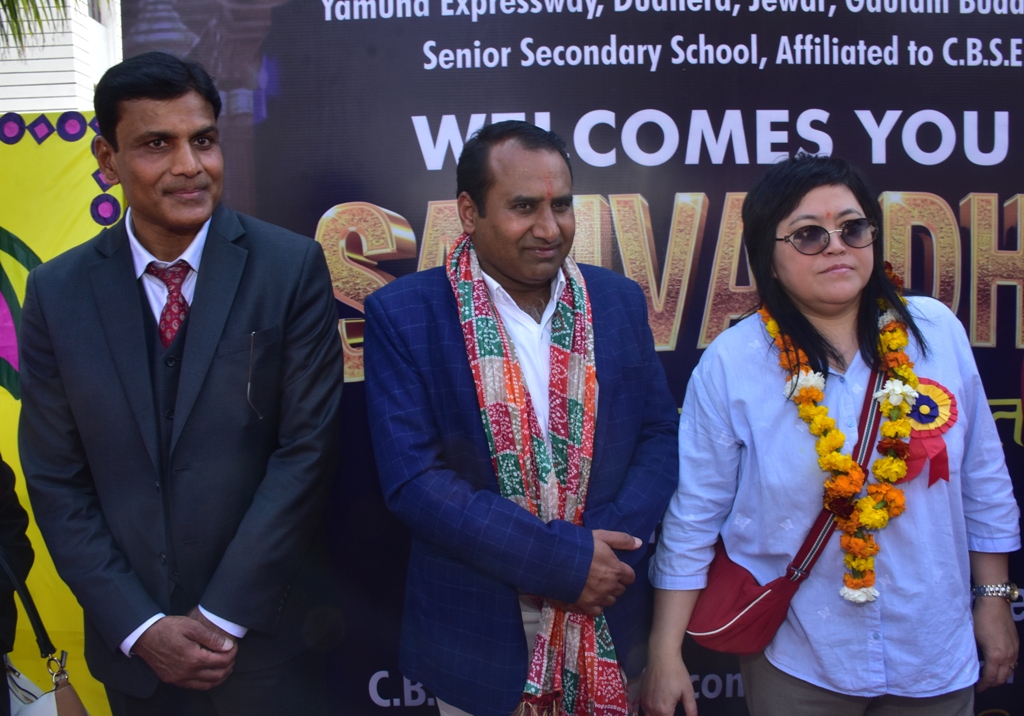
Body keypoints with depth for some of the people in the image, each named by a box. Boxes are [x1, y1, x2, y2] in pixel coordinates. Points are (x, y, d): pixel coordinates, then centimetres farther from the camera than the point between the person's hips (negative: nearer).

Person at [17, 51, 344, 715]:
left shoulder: (293, 267, -10)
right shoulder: (57, 291, -3)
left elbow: (308, 448, -11)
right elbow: (55, 480, 0)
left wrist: (222, 616, -11)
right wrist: (139, 627, -7)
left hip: (265, 634, -2)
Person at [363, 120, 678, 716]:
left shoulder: (619, 301, 0)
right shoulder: (403, 315, -11)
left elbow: (660, 435, 3)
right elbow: (413, 480, -16)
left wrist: (611, 545, -15)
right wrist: (566, 561, -19)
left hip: (609, 623, 3)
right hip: (480, 638, -2)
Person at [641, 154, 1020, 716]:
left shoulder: (937, 331, -5)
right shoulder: (731, 363, -13)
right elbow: (693, 516, -10)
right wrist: (665, 654, -9)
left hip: (936, 650, 3)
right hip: (796, 658, -2)